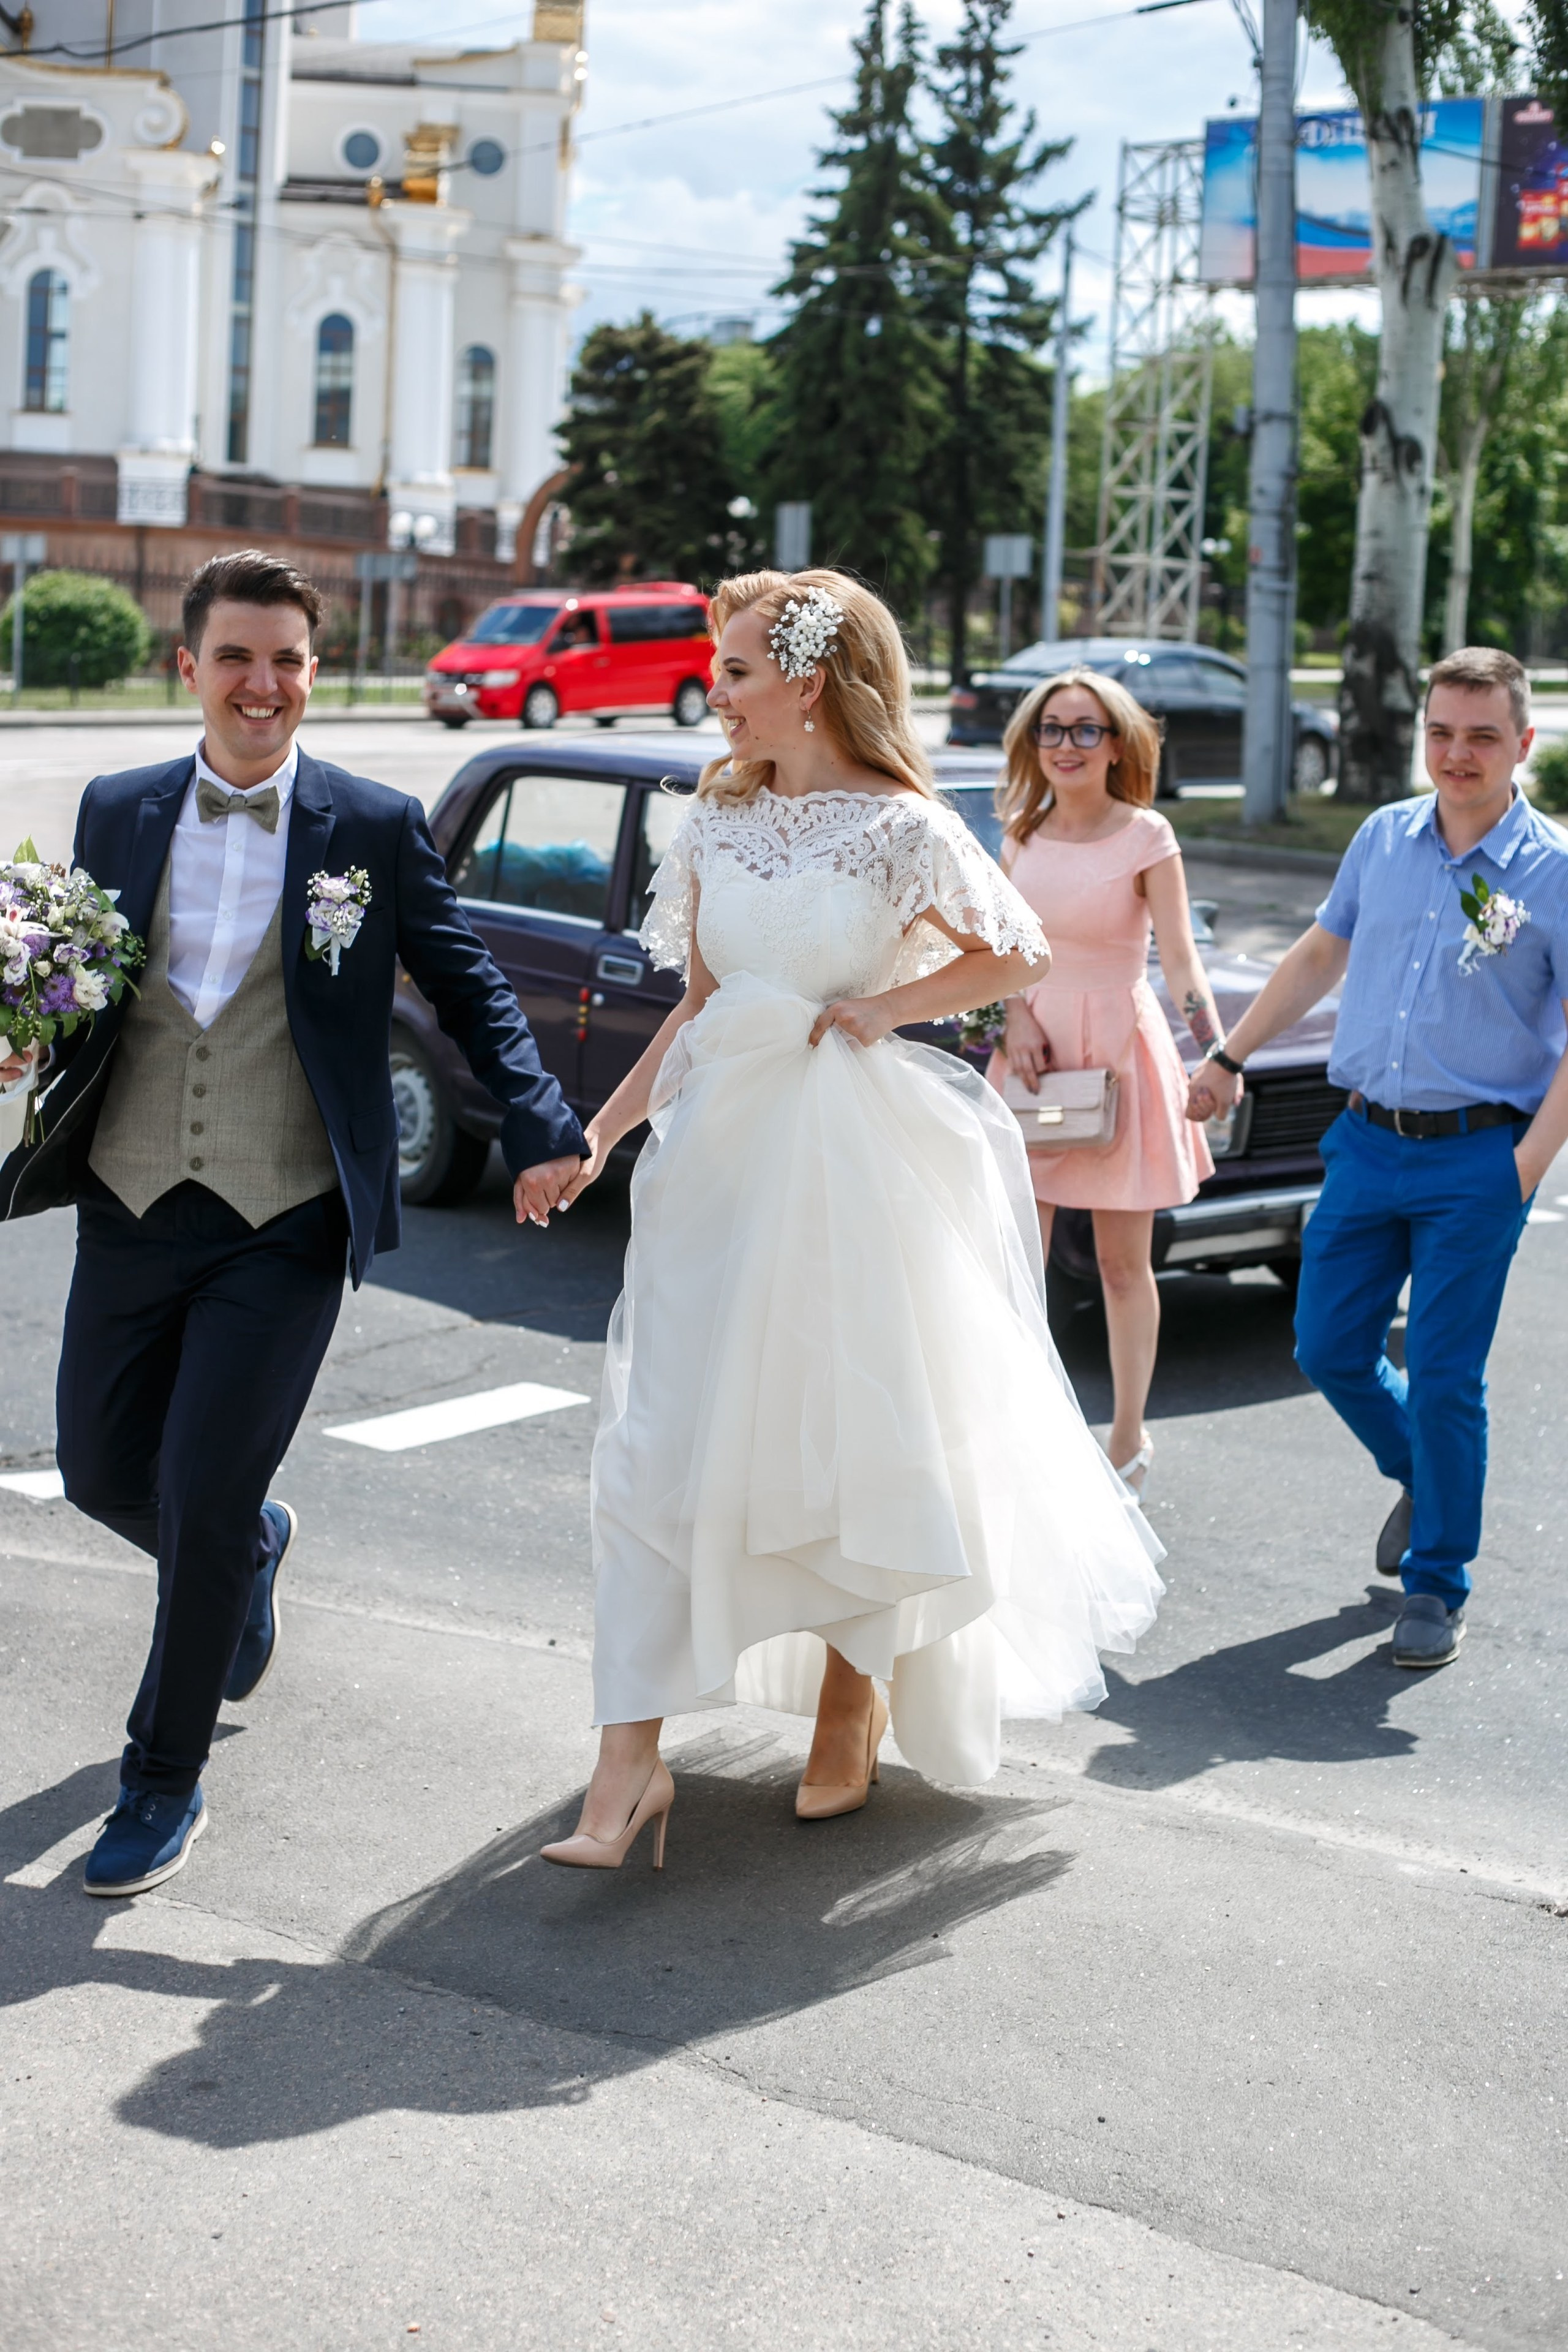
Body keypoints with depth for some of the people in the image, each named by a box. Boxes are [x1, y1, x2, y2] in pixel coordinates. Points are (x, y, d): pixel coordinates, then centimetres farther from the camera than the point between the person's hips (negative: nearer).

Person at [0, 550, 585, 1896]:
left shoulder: (376, 829, -2)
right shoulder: (117, 813, 6)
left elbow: (471, 991, 2)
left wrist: (541, 1132, -11)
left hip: (286, 1227, -4)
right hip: (133, 1208, 4)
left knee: (204, 1501, -6)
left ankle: (166, 1785, 13)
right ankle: (255, 1548, 48)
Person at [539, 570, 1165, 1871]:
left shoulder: (901, 826, -8)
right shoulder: (718, 816, 7)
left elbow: (1019, 954, 2)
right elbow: (698, 1004, 12)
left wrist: (886, 1006, -10)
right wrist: (605, 1125, 4)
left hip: (852, 1162, -4)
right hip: (716, 1153, 4)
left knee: (854, 1444, 8)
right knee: (661, 1444, -4)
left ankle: (852, 1711, 31)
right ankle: (632, 1758, -2)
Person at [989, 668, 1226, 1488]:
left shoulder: (1145, 836, -7)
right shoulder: (1020, 834, 6)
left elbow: (1179, 960, -13)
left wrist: (1216, 1051, -27)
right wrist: (1015, 1020, -5)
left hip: (1119, 1049, -4)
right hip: (1033, 1046, 4)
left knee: (1123, 1265, 5)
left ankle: (1129, 1436, 17)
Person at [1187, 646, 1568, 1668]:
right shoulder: (1384, 838, 7)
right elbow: (1322, 954, 20)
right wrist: (1230, 1057, 20)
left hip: (1476, 1160, -5)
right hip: (1366, 1142, 5)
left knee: (1444, 1380, -2)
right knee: (1330, 1350, 8)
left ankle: (1438, 1585, 15)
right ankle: (1420, 1474, 37)